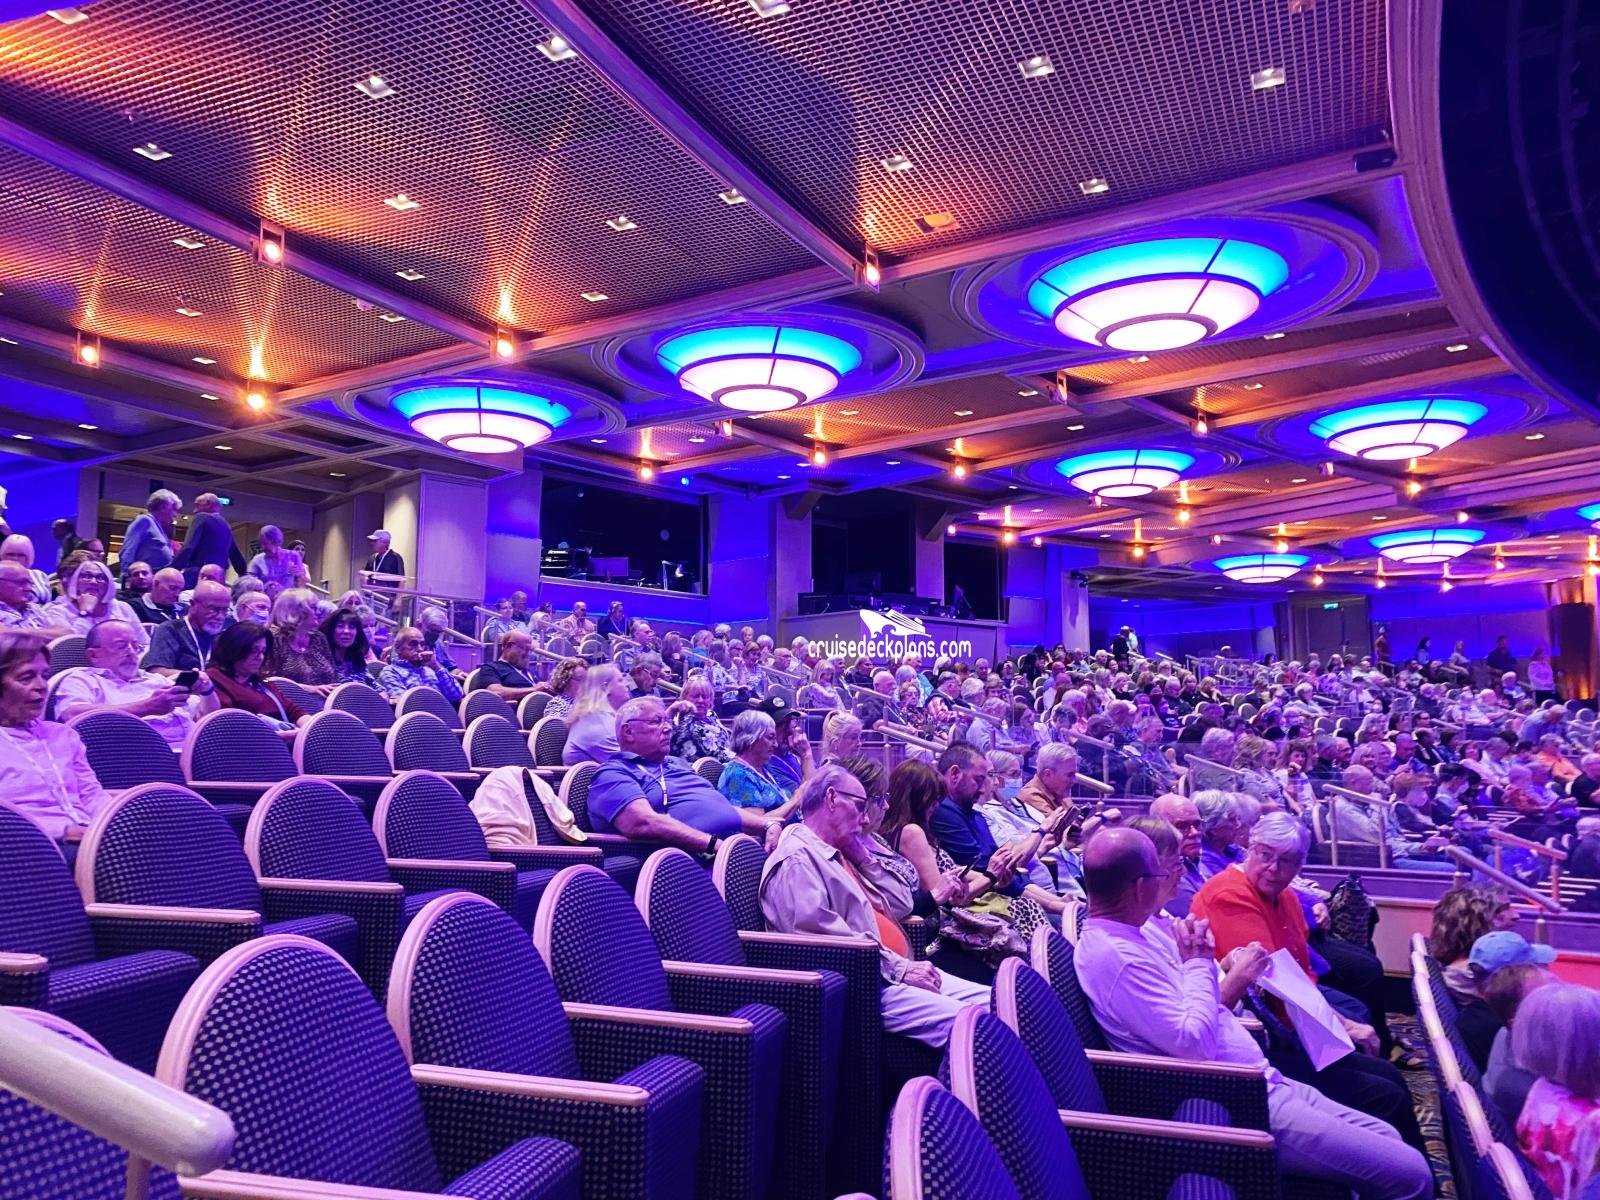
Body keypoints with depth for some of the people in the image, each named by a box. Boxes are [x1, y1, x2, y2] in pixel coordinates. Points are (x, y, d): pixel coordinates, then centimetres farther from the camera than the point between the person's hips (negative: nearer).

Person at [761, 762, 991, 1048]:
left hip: (891, 972, 10)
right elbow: (823, 938, -24)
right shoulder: (796, 861, -11)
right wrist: (898, 968, -19)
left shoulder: (840, 855, 21)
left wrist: (864, 858, 10)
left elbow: (902, 904, 22)